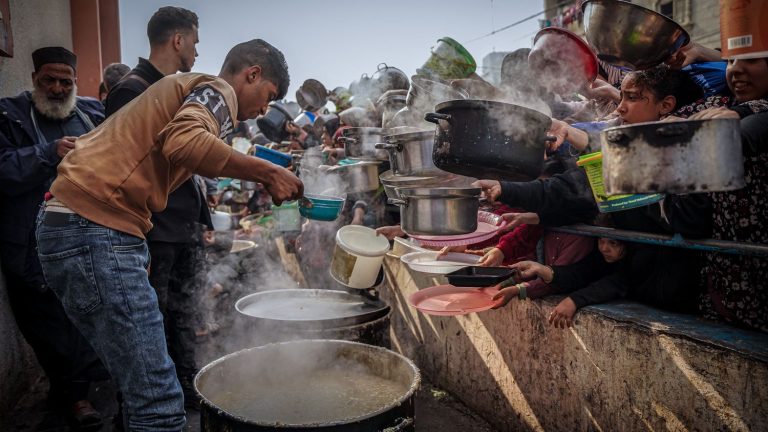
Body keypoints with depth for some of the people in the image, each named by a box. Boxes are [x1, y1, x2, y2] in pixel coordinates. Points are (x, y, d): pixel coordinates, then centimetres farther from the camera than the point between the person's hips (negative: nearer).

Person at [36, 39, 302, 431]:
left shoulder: (184, 88, 28)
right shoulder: (218, 90, -2)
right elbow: (185, 143, -25)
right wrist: (266, 172, -16)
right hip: (97, 228, -10)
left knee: (143, 391, 16)